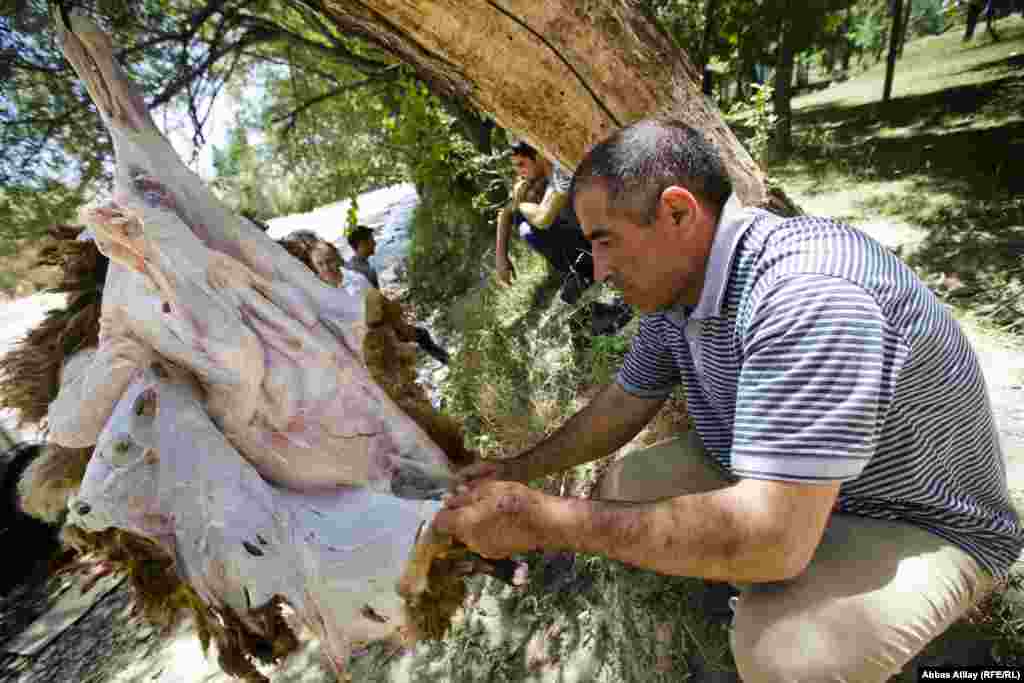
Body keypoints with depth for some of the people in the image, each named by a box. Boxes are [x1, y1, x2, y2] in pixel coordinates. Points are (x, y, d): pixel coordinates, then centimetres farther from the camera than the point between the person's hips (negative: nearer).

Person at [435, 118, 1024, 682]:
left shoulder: (808, 292, -36)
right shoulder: (673, 289, -8)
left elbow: (770, 540, -39)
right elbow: (620, 408, 4)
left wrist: (545, 520, -34)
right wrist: (519, 470, 4)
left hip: (917, 530, -6)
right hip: (775, 489, 7)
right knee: (624, 486, -1)